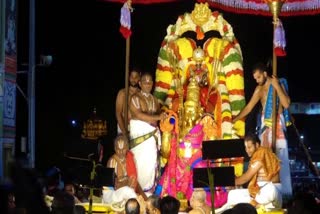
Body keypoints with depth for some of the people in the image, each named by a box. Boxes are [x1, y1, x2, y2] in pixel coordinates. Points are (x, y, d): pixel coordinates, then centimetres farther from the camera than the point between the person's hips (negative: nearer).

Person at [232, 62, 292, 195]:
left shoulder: (279, 84, -3)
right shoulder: (259, 89, 10)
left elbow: (286, 104, -13)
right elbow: (249, 107, 13)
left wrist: (277, 87, -16)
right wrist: (234, 119, 7)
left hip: (278, 122, -5)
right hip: (266, 123, 5)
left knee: (281, 156, -9)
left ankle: (286, 191, -9)